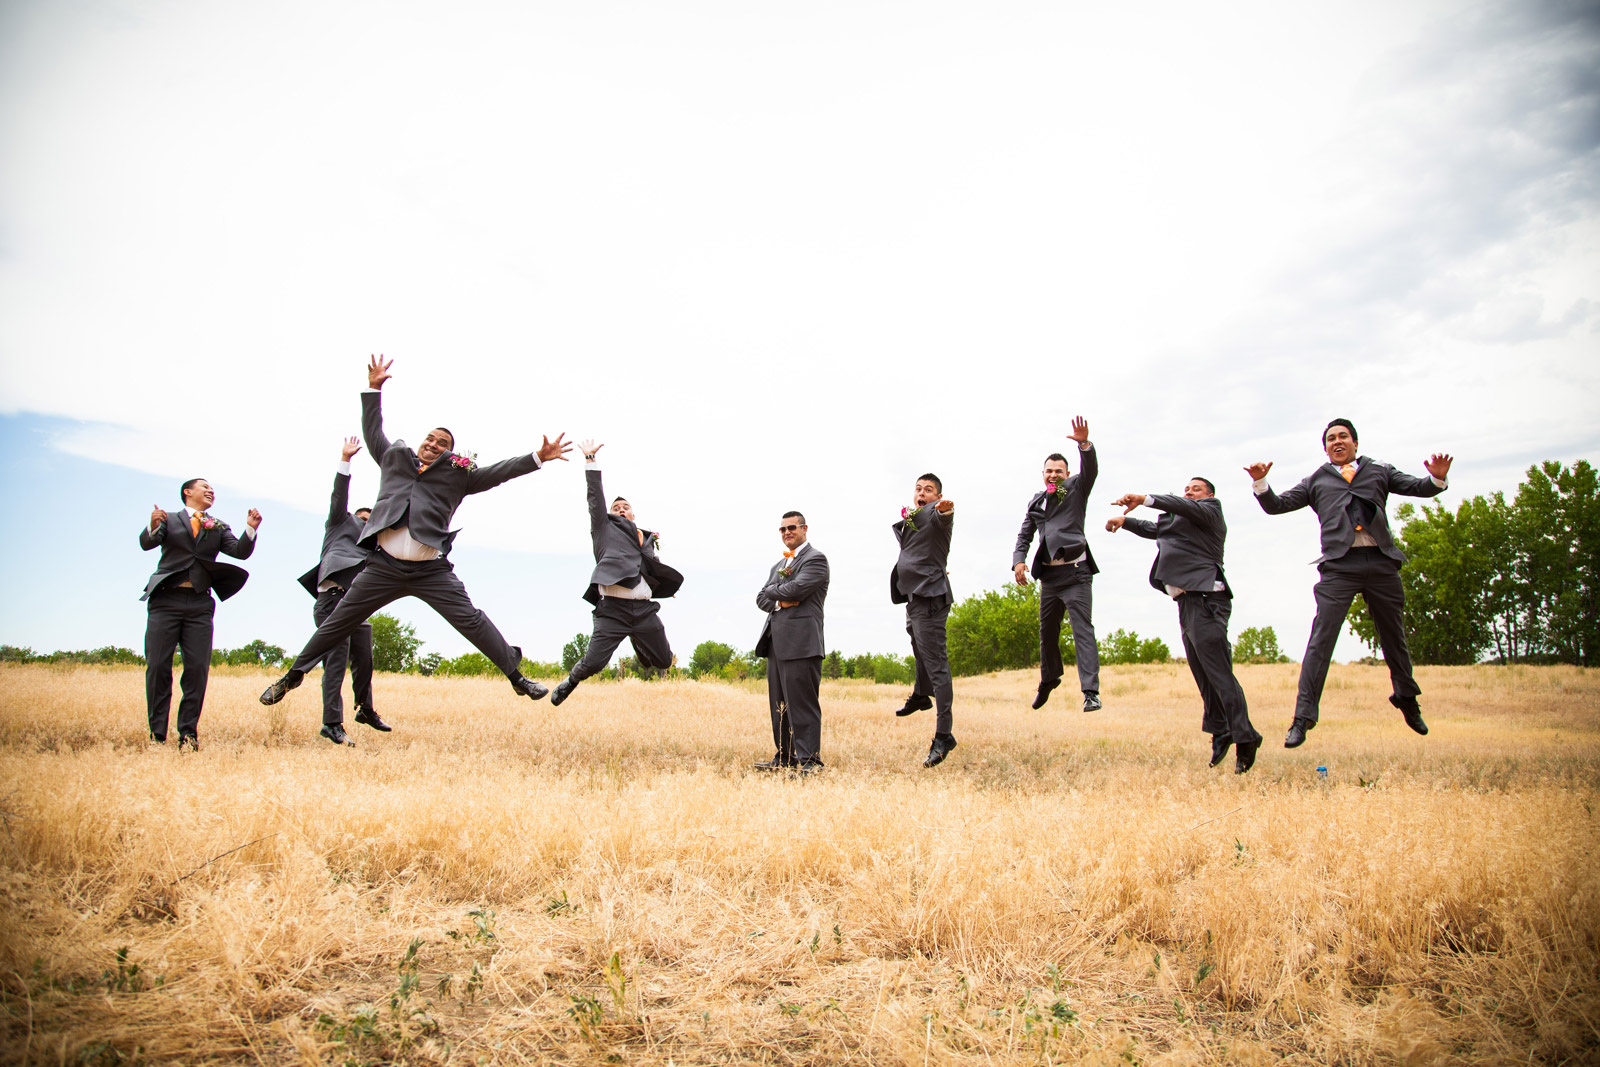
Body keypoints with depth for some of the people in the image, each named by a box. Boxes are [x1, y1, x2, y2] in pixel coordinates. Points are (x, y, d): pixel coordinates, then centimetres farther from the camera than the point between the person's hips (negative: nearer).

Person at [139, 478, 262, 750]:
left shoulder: (218, 527, 19)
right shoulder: (169, 519, 12)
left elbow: (240, 552, 4)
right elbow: (146, 543, -5)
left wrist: (251, 529, -15)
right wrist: (153, 527, -28)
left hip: (200, 604, 2)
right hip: (166, 600, -2)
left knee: (197, 668, -4)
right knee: (157, 667, -3)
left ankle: (188, 733, 2)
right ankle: (158, 735, 3)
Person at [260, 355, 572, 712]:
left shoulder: (458, 473, 10)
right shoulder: (394, 458, 17)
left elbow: (496, 472, 5)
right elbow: (373, 431, 27)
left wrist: (538, 458, -4)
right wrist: (373, 389, 23)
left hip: (432, 571, -2)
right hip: (384, 566, 2)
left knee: (471, 621, -5)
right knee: (338, 621, 8)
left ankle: (517, 676, 1)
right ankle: (294, 675, 23)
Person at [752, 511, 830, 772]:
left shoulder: (815, 559, -3)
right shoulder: (779, 565, 24)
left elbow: (796, 589, -15)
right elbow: (761, 598, 16)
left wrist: (773, 590, 3)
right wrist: (779, 602, -5)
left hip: (801, 642, -8)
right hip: (776, 642, 9)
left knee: (803, 703, -8)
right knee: (779, 704, 11)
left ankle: (808, 759, -4)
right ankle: (784, 757, 18)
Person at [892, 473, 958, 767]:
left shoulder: (935, 513, -9)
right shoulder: (910, 518, 19)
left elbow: (940, 518, -33)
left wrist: (945, 509, -55)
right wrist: (907, 520, 8)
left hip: (930, 595, -10)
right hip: (914, 594, 10)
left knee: (935, 663, -13)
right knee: (920, 650, 30)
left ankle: (943, 735, -13)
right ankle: (921, 695, 54)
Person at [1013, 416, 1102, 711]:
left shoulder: (1076, 488, 2)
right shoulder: (1036, 501, 15)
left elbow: (1091, 470, -16)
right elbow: (1025, 534, 16)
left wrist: (1084, 444, -35)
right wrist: (1018, 560, -2)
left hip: (1075, 572, -6)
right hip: (1048, 574, 6)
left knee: (1082, 629, -13)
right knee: (1047, 631, 15)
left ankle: (1090, 691, -18)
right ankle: (1049, 678, 36)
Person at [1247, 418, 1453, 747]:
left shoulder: (1379, 471, 21)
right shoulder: (1316, 481, 20)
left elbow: (1419, 487, 13)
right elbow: (1276, 505, 17)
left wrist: (1437, 478, -10)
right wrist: (1260, 482, -2)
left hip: (1381, 562, 2)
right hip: (1339, 566, -1)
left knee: (1394, 637, 14)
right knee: (1321, 640, -11)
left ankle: (1407, 700, 37)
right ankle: (1303, 718, -11)